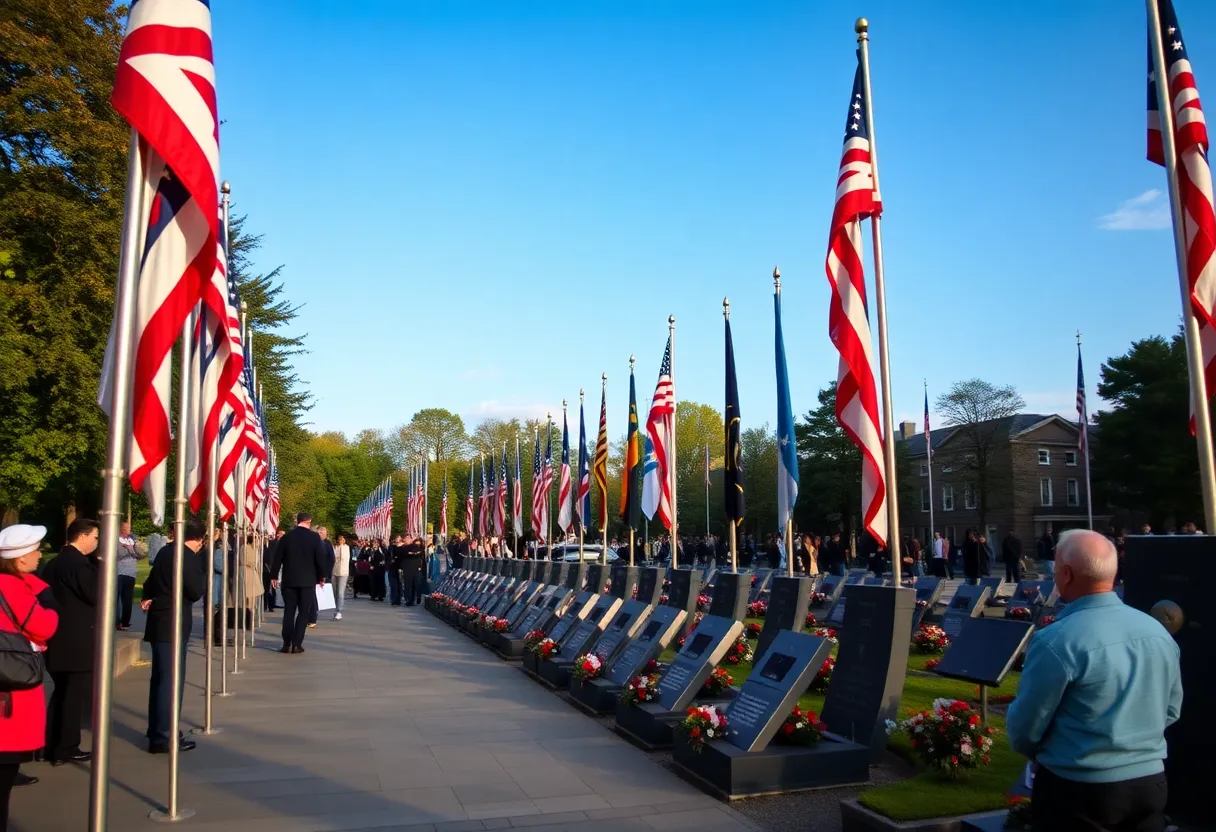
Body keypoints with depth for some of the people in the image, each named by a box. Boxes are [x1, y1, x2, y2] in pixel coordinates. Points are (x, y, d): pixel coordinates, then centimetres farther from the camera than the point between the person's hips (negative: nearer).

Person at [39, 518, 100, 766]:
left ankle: (52, 746, 22)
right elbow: (95, 595, -21)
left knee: (62, 693, 17)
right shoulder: (79, 563, -18)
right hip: (79, 642, -9)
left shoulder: (54, 562, 11)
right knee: (78, 696, 0)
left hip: (59, 639, 9)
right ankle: (66, 749, 5)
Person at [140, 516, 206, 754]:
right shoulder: (189, 557, -17)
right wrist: (204, 571, -2)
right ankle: (163, 737, -3)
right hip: (173, 624, -10)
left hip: (160, 621, 10)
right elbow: (196, 592, -14)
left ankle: (156, 730, 28)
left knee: (160, 678, 18)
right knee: (171, 680, -5)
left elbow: (151, 580, 20)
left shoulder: (166, 551, 11)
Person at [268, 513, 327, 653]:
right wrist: (321, 577, 4)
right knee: (304, 612, 3)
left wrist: (274, 576, 12)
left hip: (289, 580, 3)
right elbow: (321, 558, -7)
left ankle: (287, 644, 6)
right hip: (307, 580, -3)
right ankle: (297, 644, -1)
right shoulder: (314, 537, -6)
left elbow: (277, 557, 4)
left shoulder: (286, 537, 2)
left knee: (289, 611, 9)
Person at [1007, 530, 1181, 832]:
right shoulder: (1160, 633, -3)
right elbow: (1171, 711, 12)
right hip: (1150, 782, 5)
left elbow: (1024, 727, -14)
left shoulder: (1055, 642, -24)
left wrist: (1035, 752, 8)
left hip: (1079, 788, -5)